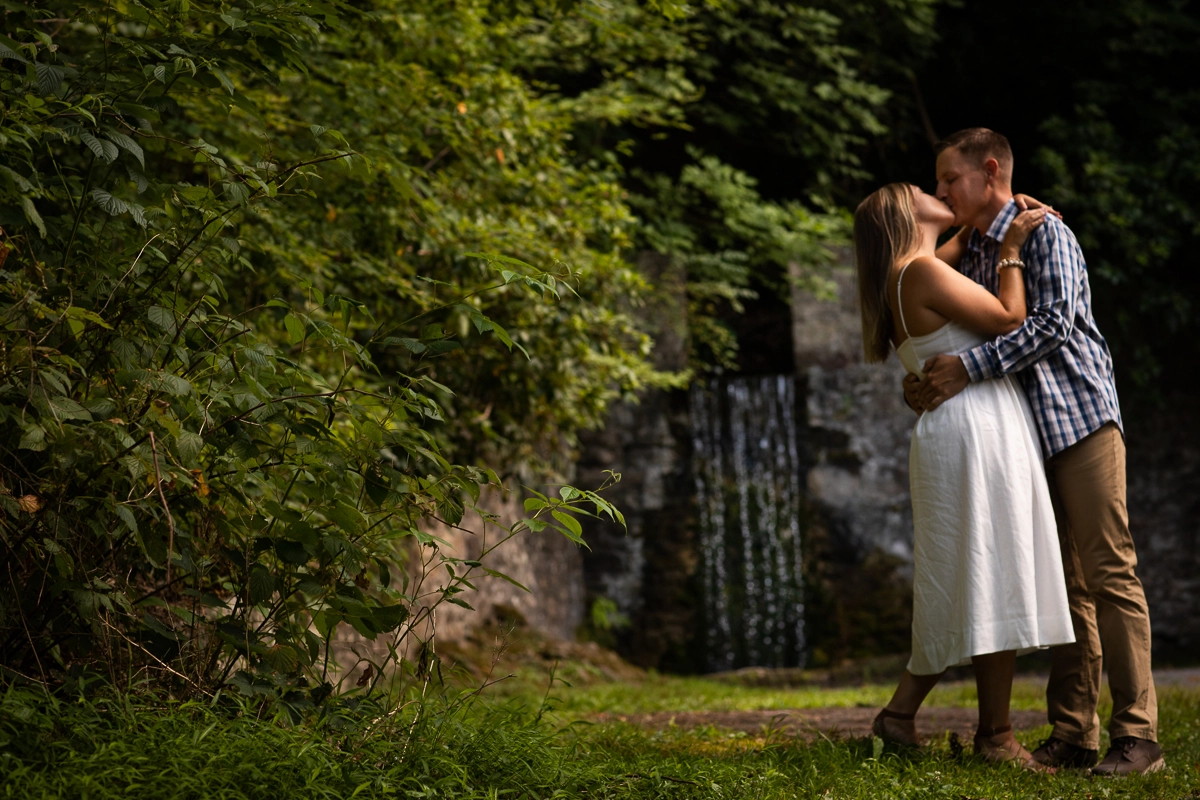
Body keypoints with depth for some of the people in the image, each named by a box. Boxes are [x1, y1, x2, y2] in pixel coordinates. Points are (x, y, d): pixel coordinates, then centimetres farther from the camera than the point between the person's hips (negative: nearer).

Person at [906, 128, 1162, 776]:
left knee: (1109, 574, -8)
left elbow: (1053, 321, -18)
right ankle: (1073, 735, 7)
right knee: (1063, 584, 6)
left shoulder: (1045, 233, -3)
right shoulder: (968, 256, 18)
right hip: (1027, 435, 7)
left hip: (1081, 416, -7)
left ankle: (1137, 735, -8)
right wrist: (919, 387, -1)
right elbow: (949, 344, 19)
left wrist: (969, 368, -22)